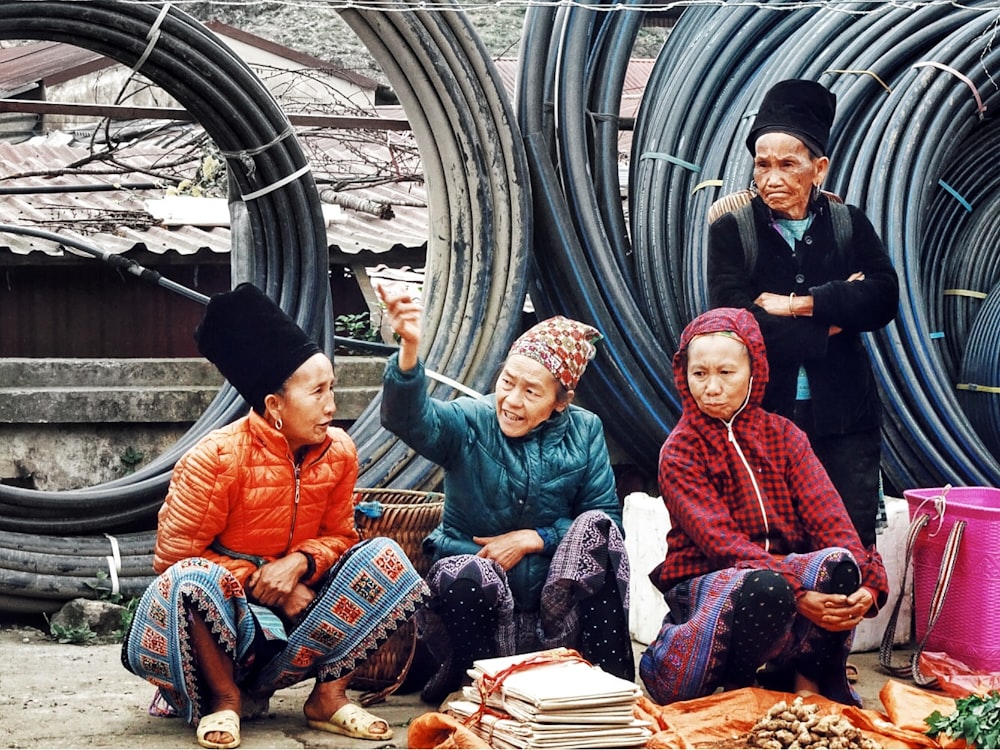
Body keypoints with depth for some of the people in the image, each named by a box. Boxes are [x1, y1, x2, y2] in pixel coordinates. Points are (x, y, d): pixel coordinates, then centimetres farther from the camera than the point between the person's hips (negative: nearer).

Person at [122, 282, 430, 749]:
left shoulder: (338, 452, -5)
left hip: (296, 600, 5)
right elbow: (174, 557, -16)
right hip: (227, 605, -4)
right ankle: (225, 698, -12)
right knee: (193, 581, -38)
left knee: (384, 557, -16)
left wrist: (298, 562, -19)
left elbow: (337, 535, 5)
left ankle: (329, 695, -8)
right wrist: (264, 583, -18)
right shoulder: (217, 458, -19)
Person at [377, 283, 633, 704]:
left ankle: (608, 679, -16)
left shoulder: (584, 432, 2)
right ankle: (464, 681, -7)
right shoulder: (468, 422, -6)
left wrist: (531, 539, -15)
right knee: (466, 573, -36)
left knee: (597, 527, -22)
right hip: (480, 603, -2)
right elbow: (411, 418, -29)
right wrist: (409, 347, -49)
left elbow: (607, 517, -3)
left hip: (559, 601, 2)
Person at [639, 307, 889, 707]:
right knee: (765, 587, -38)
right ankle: (733, 686, -12)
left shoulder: (783, 435, 9)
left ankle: (807, 682, -13)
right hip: (706, 581, -4)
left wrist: (864, 582, -26)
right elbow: (720, 540, -17)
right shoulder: (680, 452, -3)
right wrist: (795, 593, -32)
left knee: (838, 562, -30)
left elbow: (826, 514, -6)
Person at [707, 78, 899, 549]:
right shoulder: (731, 231, 2)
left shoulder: (850, 225, 8)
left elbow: (883, 299, -7)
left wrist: (796, 304, -14)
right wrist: (830, 319, -8)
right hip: (762, 415, -1)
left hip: (844, 420, 1)